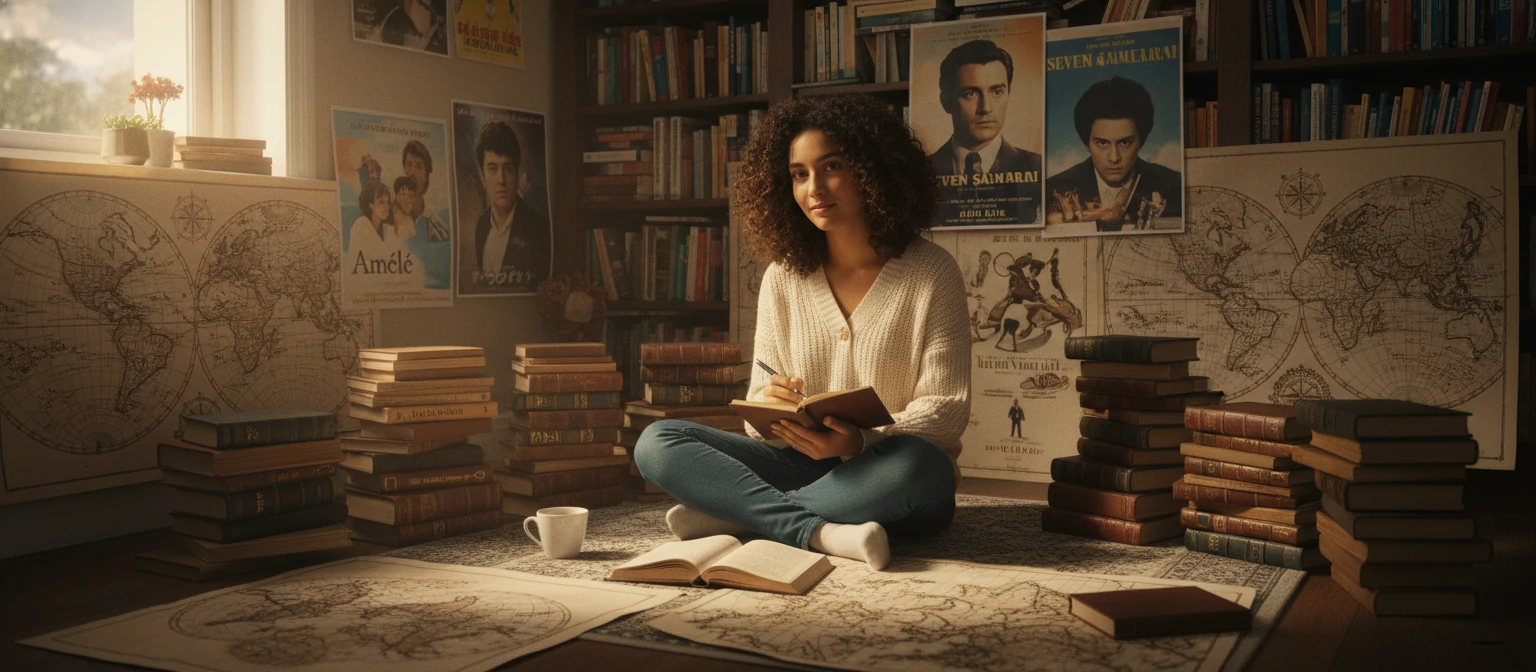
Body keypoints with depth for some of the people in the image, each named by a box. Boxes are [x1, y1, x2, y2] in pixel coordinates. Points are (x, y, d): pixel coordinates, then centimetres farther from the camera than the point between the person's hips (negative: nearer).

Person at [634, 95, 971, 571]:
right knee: (656, 443, -15)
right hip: (798, 465, 3)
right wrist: (769, 406, -19)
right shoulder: (783, 277, 7)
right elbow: (760, 404, 7)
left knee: (916, 465, -39)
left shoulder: (931, 273, -2)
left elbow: (947, 409, -7)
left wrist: (860, 442, -25)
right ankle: (818, 531, -30)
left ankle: (733, 514, -23)